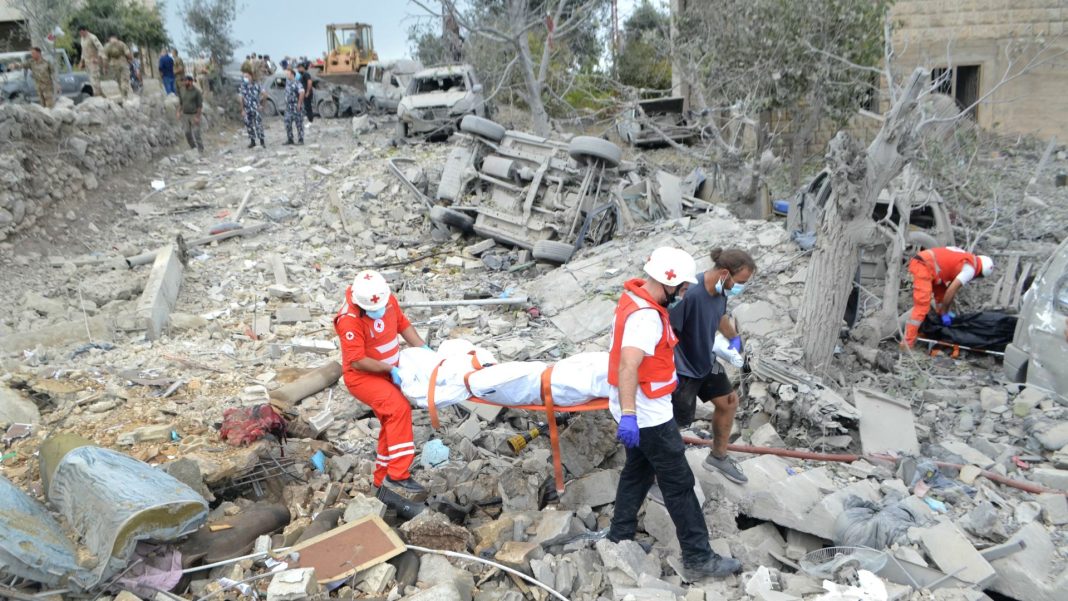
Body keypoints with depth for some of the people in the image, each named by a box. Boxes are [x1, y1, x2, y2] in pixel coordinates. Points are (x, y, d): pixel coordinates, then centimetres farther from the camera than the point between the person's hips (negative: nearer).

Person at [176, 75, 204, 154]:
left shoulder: (197, 91, -14)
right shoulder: (181, 90, 2)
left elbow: (200, 105, -12)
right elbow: (180, 102, 13)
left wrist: (197, 117, -17)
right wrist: (179, 112, 4)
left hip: (194, 115, -5)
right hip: (185, 115, 5)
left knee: (196, 135, -7)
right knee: (187, 133, 8)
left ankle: (200, 152, 2)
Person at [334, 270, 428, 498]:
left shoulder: (388, 299, -8)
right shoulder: (350, 319, -28)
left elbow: (403, 324, 8)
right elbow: (357, 362, -26)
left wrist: (423, 348, -4)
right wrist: (391, 369, -25)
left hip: (389, 372, 8)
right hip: (362, 377, -8)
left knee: (392, 423, 13)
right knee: (399, 409, -29)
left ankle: (382, 481, 30)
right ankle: (397, 475, -26)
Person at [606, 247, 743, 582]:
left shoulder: (635, 298, 6)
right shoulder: (646, 317, -27)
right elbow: (628, 366, -39)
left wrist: (668, 372, 31)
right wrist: (628, 414, -44)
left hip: (640, 412, 10)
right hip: (648, 415, -10)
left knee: (638, 472, 21)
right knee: (679, 483, 0)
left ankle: (619, 540, 31)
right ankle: (698, 560, 9)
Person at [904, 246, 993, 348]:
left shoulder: (967, 260, 23)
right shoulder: (970, 268, -5)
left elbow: (952, 289, 24)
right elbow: (952, 290, -10)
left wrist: (947, 311, 23)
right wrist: (944, 313, 0)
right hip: (923, 267, -10)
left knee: (942, 295, 25)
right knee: (922, 307, -13)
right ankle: (907, 345, -17)